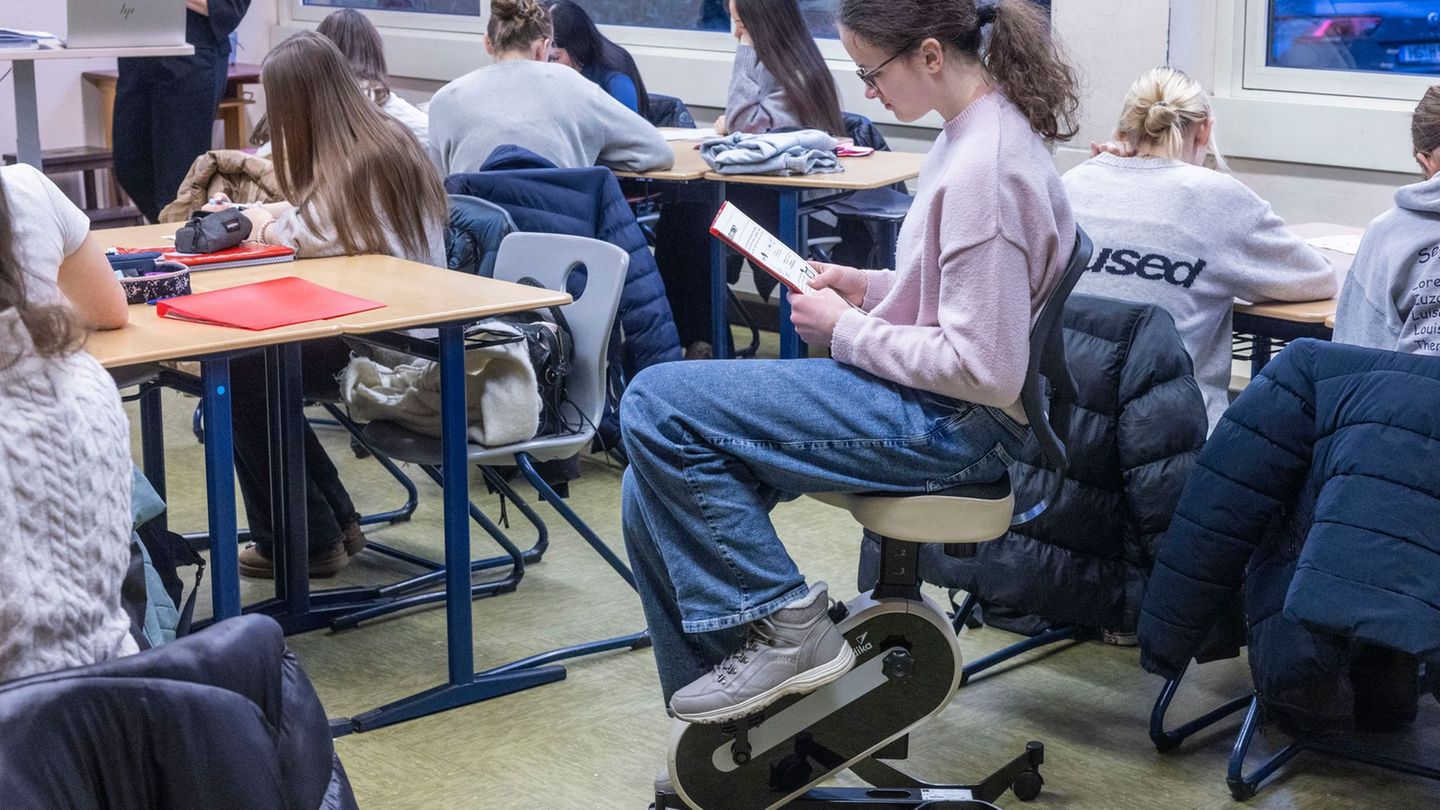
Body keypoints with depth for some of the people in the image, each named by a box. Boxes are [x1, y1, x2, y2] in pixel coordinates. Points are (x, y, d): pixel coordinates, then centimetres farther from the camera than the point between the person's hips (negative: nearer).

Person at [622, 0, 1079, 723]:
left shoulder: (985, 168, -22)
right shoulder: (979, 131, 9)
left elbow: (986, 371, -24)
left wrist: (846, 330, -13)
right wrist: (871, 286, 8)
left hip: (949, 423, -10)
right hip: (936, 409, 10)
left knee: (656, 406, -15)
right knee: (652, 496, 3)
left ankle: (785, 627, -5)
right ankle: (726, 722, 12)